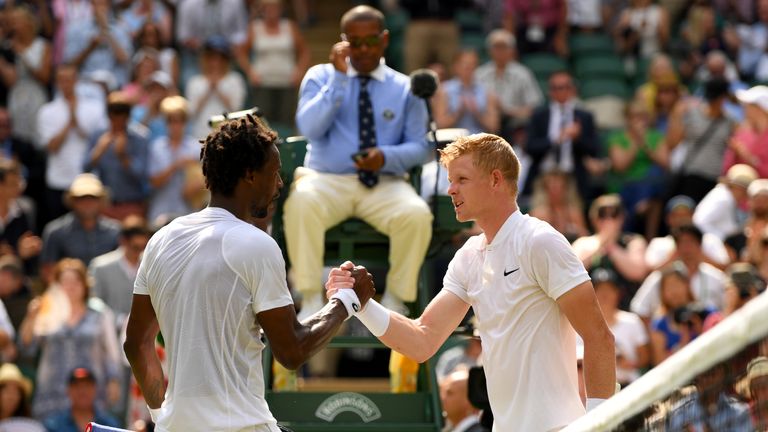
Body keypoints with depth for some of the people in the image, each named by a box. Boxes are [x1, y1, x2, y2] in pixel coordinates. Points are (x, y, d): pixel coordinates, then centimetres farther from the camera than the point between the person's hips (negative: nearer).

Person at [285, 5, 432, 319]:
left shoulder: (405, 88, 11)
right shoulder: (320, 77, 9)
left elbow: (421, 148, 6)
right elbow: (309, 128, -7)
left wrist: (386, 157, -15)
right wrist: (338, 78, -13)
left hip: (384, 184, 1)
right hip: (327, 179, -1)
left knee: (417, 215, -32)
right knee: (301, 203, -36)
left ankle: (395, 300, -13)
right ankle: (311, 300, -27)